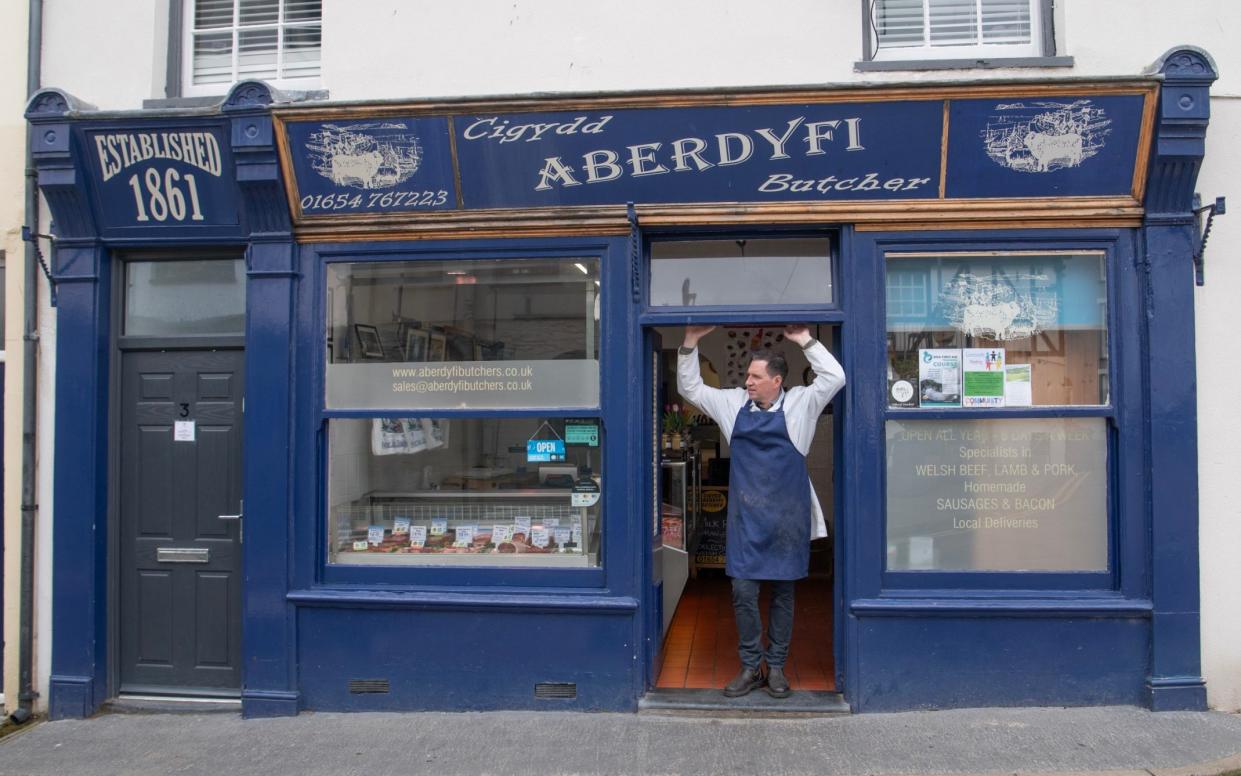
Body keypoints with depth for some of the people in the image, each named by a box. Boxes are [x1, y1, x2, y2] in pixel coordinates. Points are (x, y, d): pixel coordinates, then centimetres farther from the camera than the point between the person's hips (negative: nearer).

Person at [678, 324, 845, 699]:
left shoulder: (799, 404, 1)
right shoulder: (734, 403, 7)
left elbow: (834, 377, -9)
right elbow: (691, 388, 12)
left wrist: (805, 340, -8)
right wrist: (689, 344, 3)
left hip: (787, 517, -1)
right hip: (746, 517, 2)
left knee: (783, 593, 8)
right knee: (743, 592, 0)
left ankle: (776, 667, 20)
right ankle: (750, 667, 14)